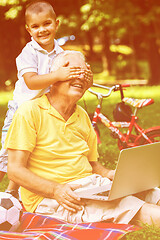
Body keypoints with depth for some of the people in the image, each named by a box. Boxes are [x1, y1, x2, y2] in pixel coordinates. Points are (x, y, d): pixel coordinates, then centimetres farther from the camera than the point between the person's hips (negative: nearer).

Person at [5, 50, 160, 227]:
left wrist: (108, 174, -1)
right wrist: (56, 190, -23)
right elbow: (15, 170, -11)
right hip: (48, 199, -7)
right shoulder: (30, 112, -6)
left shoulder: (82, 116, 16)